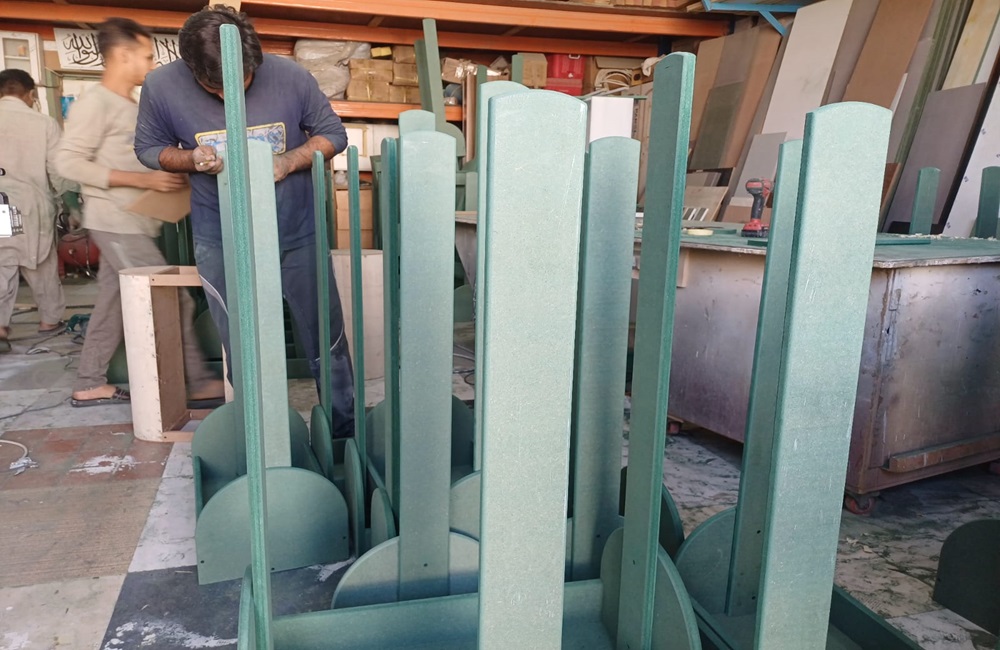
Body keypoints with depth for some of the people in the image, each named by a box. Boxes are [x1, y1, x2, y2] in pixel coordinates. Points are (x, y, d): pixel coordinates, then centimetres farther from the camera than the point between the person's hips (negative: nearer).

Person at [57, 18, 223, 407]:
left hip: (131, 223, 9)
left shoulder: (131, 107, 16)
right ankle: (199, 384, -4)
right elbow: (69, 162, -17)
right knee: (173, 299, -10)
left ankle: (89, 386, 22)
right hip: (115, 223, -9)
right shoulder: (95, 103, -11)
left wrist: (165, 174, 7)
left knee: (113, 303, 12)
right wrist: (142, 180, -23)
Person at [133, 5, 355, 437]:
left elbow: (333, 134, -1)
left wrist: (289, 161, -20)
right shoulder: (162, 87, -11)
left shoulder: (290, 77, -13)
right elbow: (148, 148, 4)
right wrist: (191, 159, -18)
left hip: (297, 235, 0)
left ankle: (345, 434, 27)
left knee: (327, 345, 7)